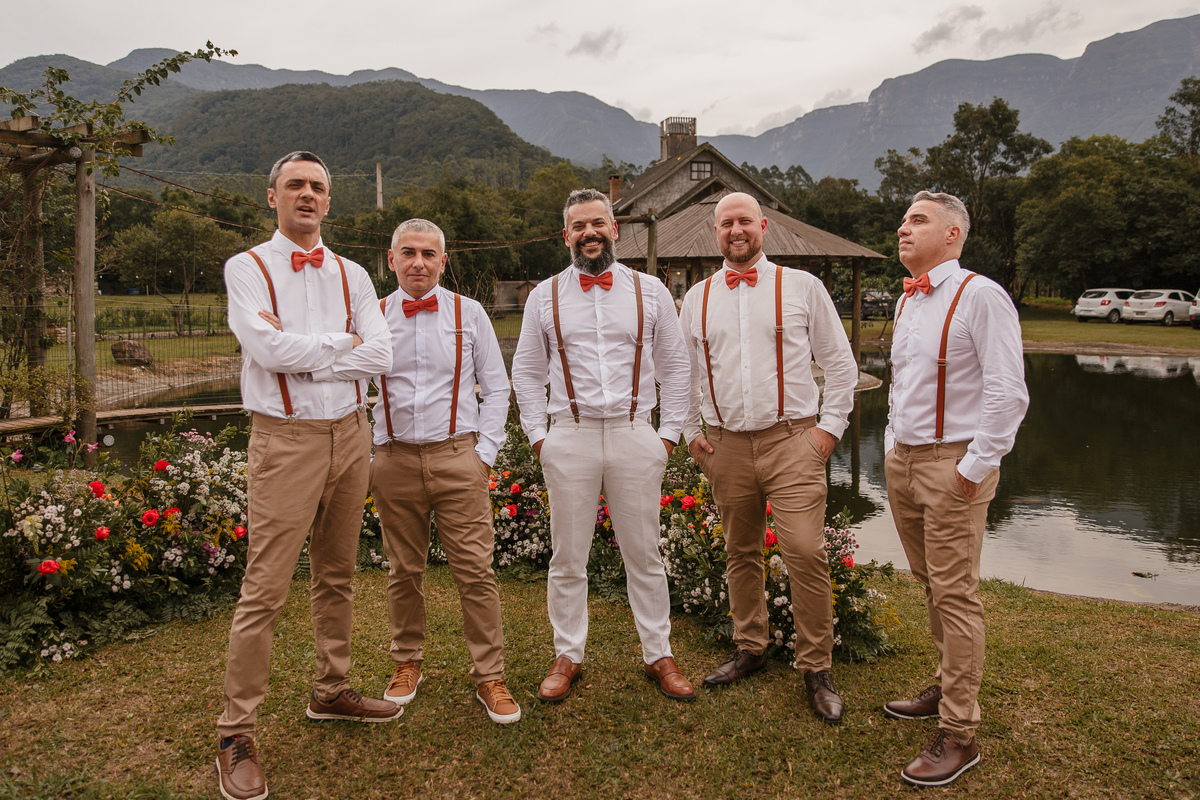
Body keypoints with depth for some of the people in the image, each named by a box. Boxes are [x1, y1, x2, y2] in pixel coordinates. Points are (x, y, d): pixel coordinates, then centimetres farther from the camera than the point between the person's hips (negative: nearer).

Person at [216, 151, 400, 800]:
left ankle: (331, 692, 31)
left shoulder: (351, 275, 11)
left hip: (349, 433, 5)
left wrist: (302, 353, -10)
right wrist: (340, 342, -5)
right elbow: (267, 349, -16)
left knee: (336, 577, 15)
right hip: (286, 440, -5)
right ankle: (236, 735, 7)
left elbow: (380, 355, -2)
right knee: (265, 592, -5)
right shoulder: (247, 267, 0)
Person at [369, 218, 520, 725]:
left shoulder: (469, 314, 6)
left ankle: (489, 677, 10)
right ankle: (408, 663, 30)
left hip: (457, 459, -1)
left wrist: (485, 452, -1)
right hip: (394, 460, 1)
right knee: (404, 571, 11)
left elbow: (496, 389, 8)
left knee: (475, 570, -2)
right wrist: (368, 454, 4)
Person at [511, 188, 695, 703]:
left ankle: (658, 656, 21)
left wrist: (669, 433, 3)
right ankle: (567, 657, 22)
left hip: (635, 436, 0)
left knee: (644, 555, 7)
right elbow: (527, 372, 12)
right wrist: (538, 435, 4)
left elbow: (674, 366, 10)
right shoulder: (545, 296, 8)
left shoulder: (650, 291, 7)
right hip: (570, 437, 0)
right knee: (567, 558, 7)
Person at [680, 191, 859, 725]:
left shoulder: (802, 287, 4)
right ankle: (750, 648, 29)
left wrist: (830, 427, -1)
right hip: (727, 445, 3)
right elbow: (684, 373, 20)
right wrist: (692, 434, 13)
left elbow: (840, 363, 7)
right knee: (740, 553, 12)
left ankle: (816, 668, 4)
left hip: (792, 440, -3)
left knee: (805, 551, -11)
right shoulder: (697, 299, 12)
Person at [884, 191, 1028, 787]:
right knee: (931, 586, 16)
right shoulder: (907, 300, 14)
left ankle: (959, 734, 6)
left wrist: (976, 467, -16)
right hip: (902, 460, 8)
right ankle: (947, 687, 33)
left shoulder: (980, 296, -11)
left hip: (953, 466, -8)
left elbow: (1008, 394, -16)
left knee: (954, 595, -3)